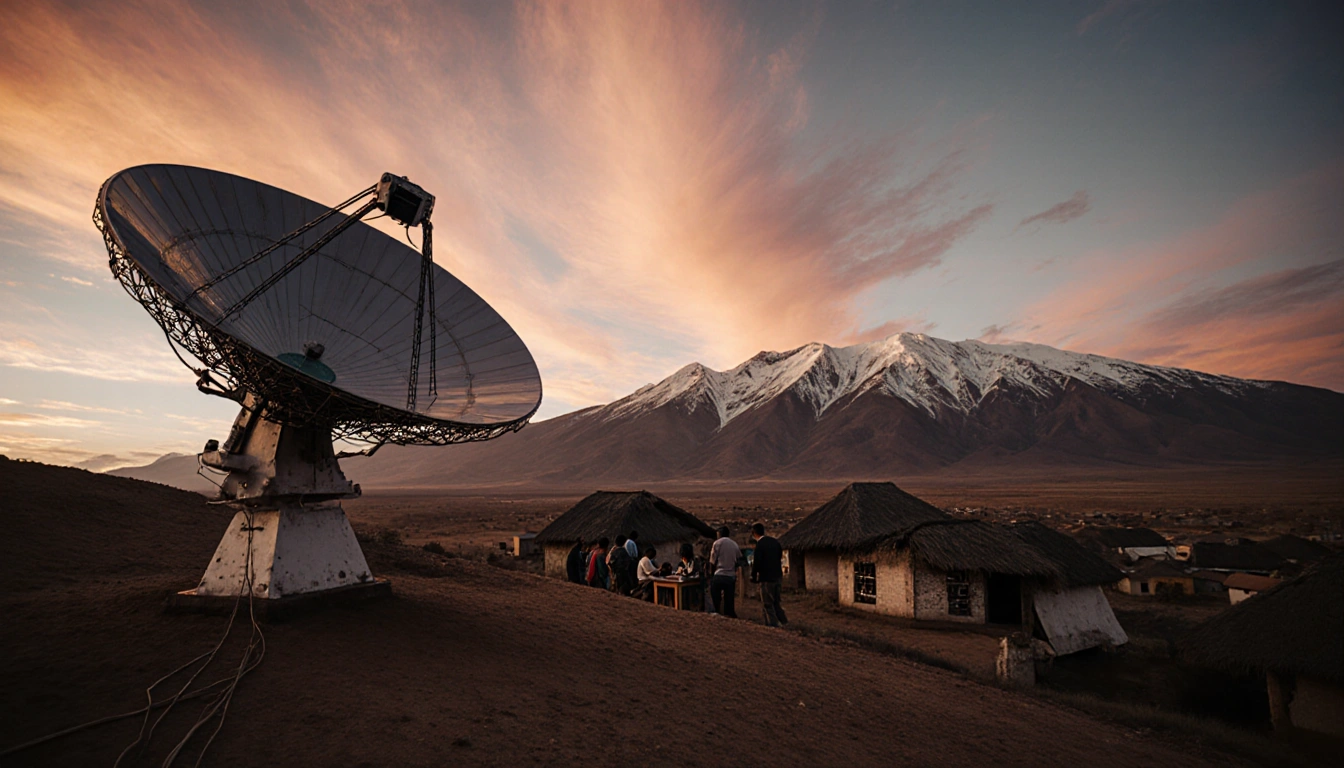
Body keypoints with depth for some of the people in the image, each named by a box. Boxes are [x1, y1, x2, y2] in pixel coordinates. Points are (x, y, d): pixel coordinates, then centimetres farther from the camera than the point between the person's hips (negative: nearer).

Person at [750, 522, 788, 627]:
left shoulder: (760, 544, -17)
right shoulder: (775, 540, 6)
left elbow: (757, 562, -18)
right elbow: (780, 557, 14)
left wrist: (754, 577, -4)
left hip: (767, 578, -8)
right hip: (777, 576, 8)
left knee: (767, 604, 4)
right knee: (776, 602, 21)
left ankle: (773, 625, 6)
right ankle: (783, 622, 24)